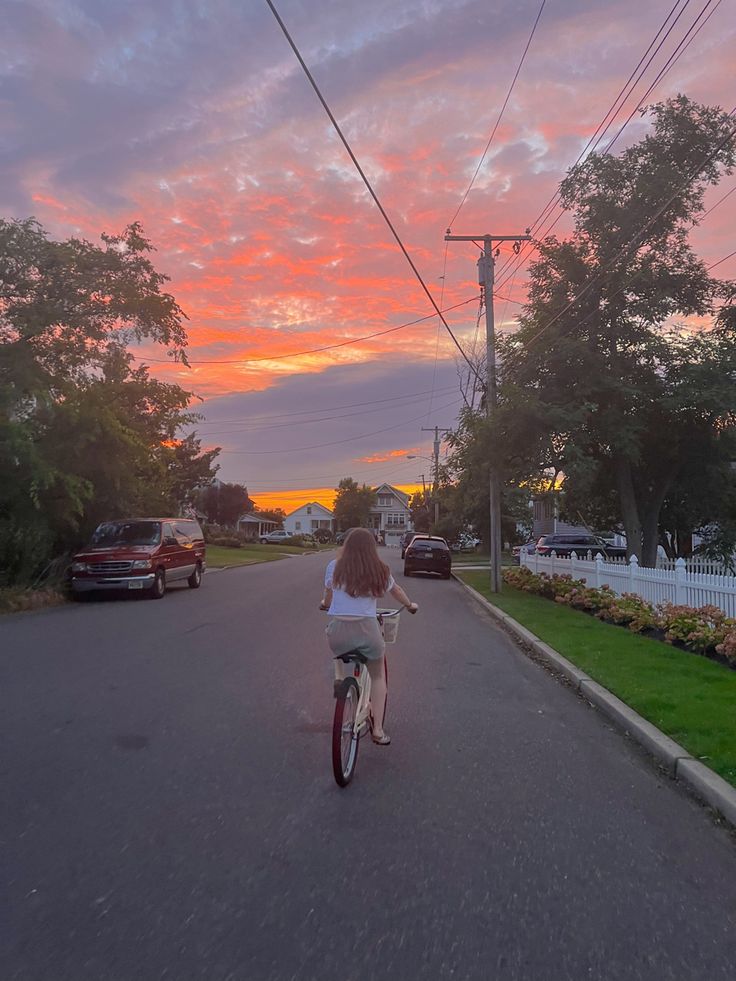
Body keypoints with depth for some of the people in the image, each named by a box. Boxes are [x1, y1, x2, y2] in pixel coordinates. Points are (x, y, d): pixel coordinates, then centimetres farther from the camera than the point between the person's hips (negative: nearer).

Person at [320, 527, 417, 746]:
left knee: (339, 656, 37)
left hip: (339, 631, 0)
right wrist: (410, 605, 43)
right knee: (378, 676, 24)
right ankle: (378, 729, 20)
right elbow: (396, 591, 23)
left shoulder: (335, 567, 3)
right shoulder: (380, 571, 5)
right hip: (367, 630, 0)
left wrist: (324, 605, 41)